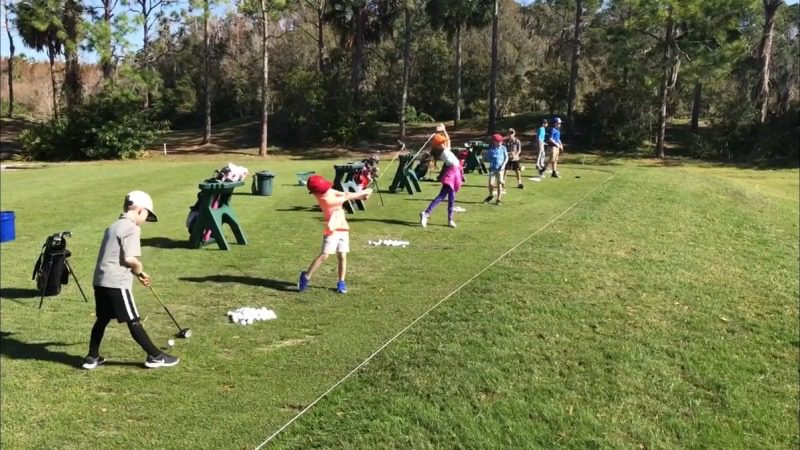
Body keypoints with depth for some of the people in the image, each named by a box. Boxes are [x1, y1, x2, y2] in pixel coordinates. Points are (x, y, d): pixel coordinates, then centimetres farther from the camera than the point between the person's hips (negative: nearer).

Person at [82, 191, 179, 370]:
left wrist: (137, 273, 16)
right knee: (133, 321, -3)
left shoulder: (114, 226, 19)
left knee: (103, 319, 19)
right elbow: (129, 259, -20)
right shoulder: (132, 228, -10)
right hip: (117, 282, -9)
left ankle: (92, 358, 25)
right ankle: (155, 357, 5)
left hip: (101, 280, 9)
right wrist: (140, 270, 0)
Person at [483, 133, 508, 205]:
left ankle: (498, 200, 9)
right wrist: (490, 160, -11)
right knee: (490, 184, -4)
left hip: (500, 168, 0)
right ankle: (491, 195, 26)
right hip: (492, 168, 0)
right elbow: (486, 158, 7)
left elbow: (506, 157, 6)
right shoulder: (490, 149, -1)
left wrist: (503, 164, -7)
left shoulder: (503, 148, 0)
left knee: (499, 184, -1)